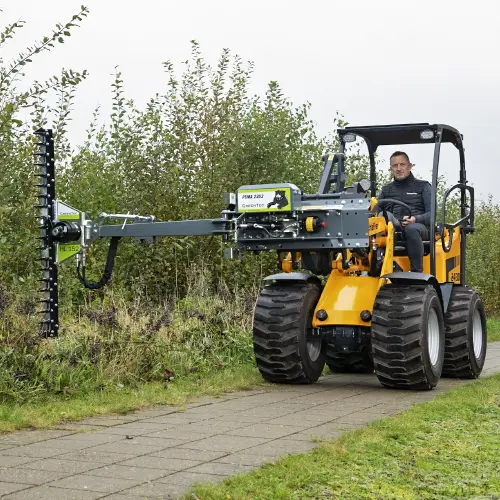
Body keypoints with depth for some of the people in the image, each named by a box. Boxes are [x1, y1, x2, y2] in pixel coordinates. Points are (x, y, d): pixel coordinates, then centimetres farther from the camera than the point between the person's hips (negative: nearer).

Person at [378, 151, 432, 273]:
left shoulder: (422, 186, 18)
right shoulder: (386, 190, 28)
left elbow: (432, 214, 7)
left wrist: (415, 219, -14)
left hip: (420, 227, -2)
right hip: (393, 228, 2)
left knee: (411, 229, -40)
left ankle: (417, 273, -40)